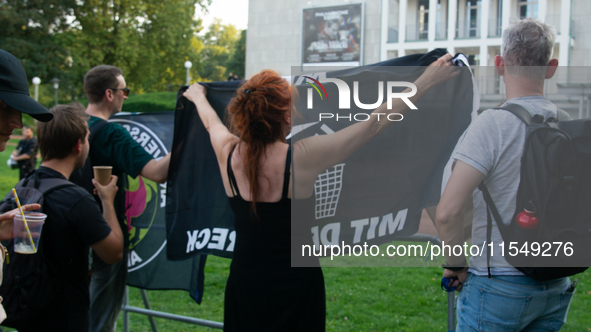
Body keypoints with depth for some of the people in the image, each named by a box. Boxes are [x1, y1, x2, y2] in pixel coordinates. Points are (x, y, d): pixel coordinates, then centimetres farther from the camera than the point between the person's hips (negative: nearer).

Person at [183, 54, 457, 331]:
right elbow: (375, 123, -16)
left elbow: (212, 122, 16)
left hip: (244, 286, 4)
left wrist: (197, 96, 38)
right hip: (295, 286, -4)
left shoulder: (228, 153, -9)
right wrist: (428, 80, -8)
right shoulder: (302, 158, -21)